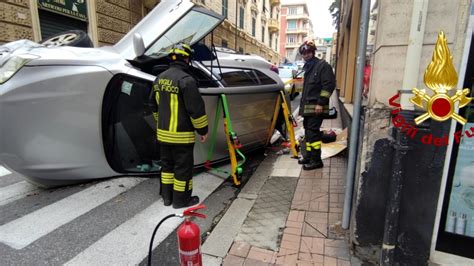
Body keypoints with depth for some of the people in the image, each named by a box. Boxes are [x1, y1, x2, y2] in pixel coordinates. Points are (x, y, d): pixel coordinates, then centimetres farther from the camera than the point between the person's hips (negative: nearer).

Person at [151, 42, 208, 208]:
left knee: (167, 164, 19)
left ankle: (167, 196, 30)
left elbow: (155, 105, 19)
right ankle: (181, 199, 17)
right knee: (183, 166, 5)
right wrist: (203, 130, -8)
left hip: (163, 132, 8)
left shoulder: (160, 78, 9)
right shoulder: (186, 79, -18)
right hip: (181, 134, -8)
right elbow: (196, 109, -19)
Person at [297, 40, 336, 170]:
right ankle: (309, 156, 24)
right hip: (307, 106, 9)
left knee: (313, 132, -11)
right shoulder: (308, 68, 21)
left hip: (316, 107, -9)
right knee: (308, 131, 14)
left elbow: (329, 85, -16)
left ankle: (316, 160, -5)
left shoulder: (322, 65, -7)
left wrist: (321, 103, -21)